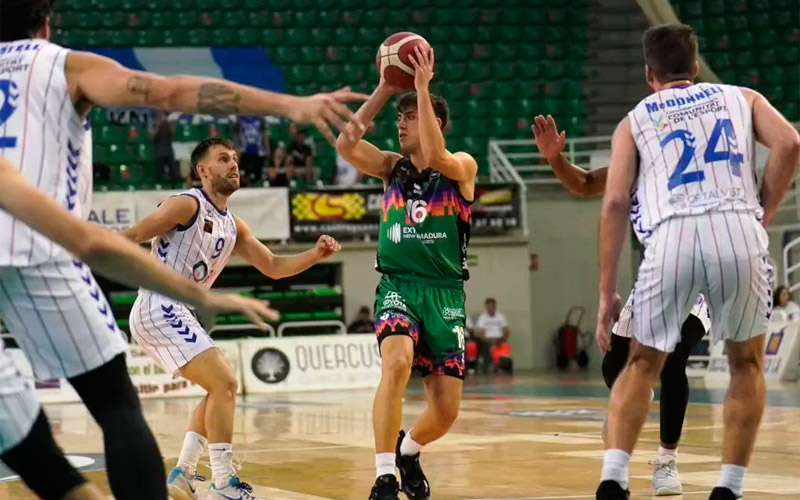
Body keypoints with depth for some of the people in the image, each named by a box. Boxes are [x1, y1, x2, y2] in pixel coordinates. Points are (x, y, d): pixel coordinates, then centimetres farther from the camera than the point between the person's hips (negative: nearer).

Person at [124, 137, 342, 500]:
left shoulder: (233, 226, 15)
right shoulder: (187, 205, -10)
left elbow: (272, 267, 18)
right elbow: (129, 239, -13)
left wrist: (316, 254, 3)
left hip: (177, 314, 10)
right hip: (159, 309, -10)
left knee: (219, 388, 19)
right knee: (224, 385, -14)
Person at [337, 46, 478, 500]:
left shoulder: (463, 167, -1)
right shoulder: (392, 167, 8)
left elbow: (434, 157, -24)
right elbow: (346, 143, -8)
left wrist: (422, 87, -22)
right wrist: (385, 89, -9)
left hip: (445, 292, 0)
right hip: (397, 286, 1)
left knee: (446, 411, -1)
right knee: (397, 362, -31)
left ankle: (407, 451, 34)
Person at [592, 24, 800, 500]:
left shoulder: (634, 121, 22)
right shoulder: (741, 97, 25)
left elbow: (615, 204, 11)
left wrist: (607, 293, 11)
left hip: (671, 237, 0)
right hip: (738, 231, 0)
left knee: (643, 365, 19)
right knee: (747, 363, 21)